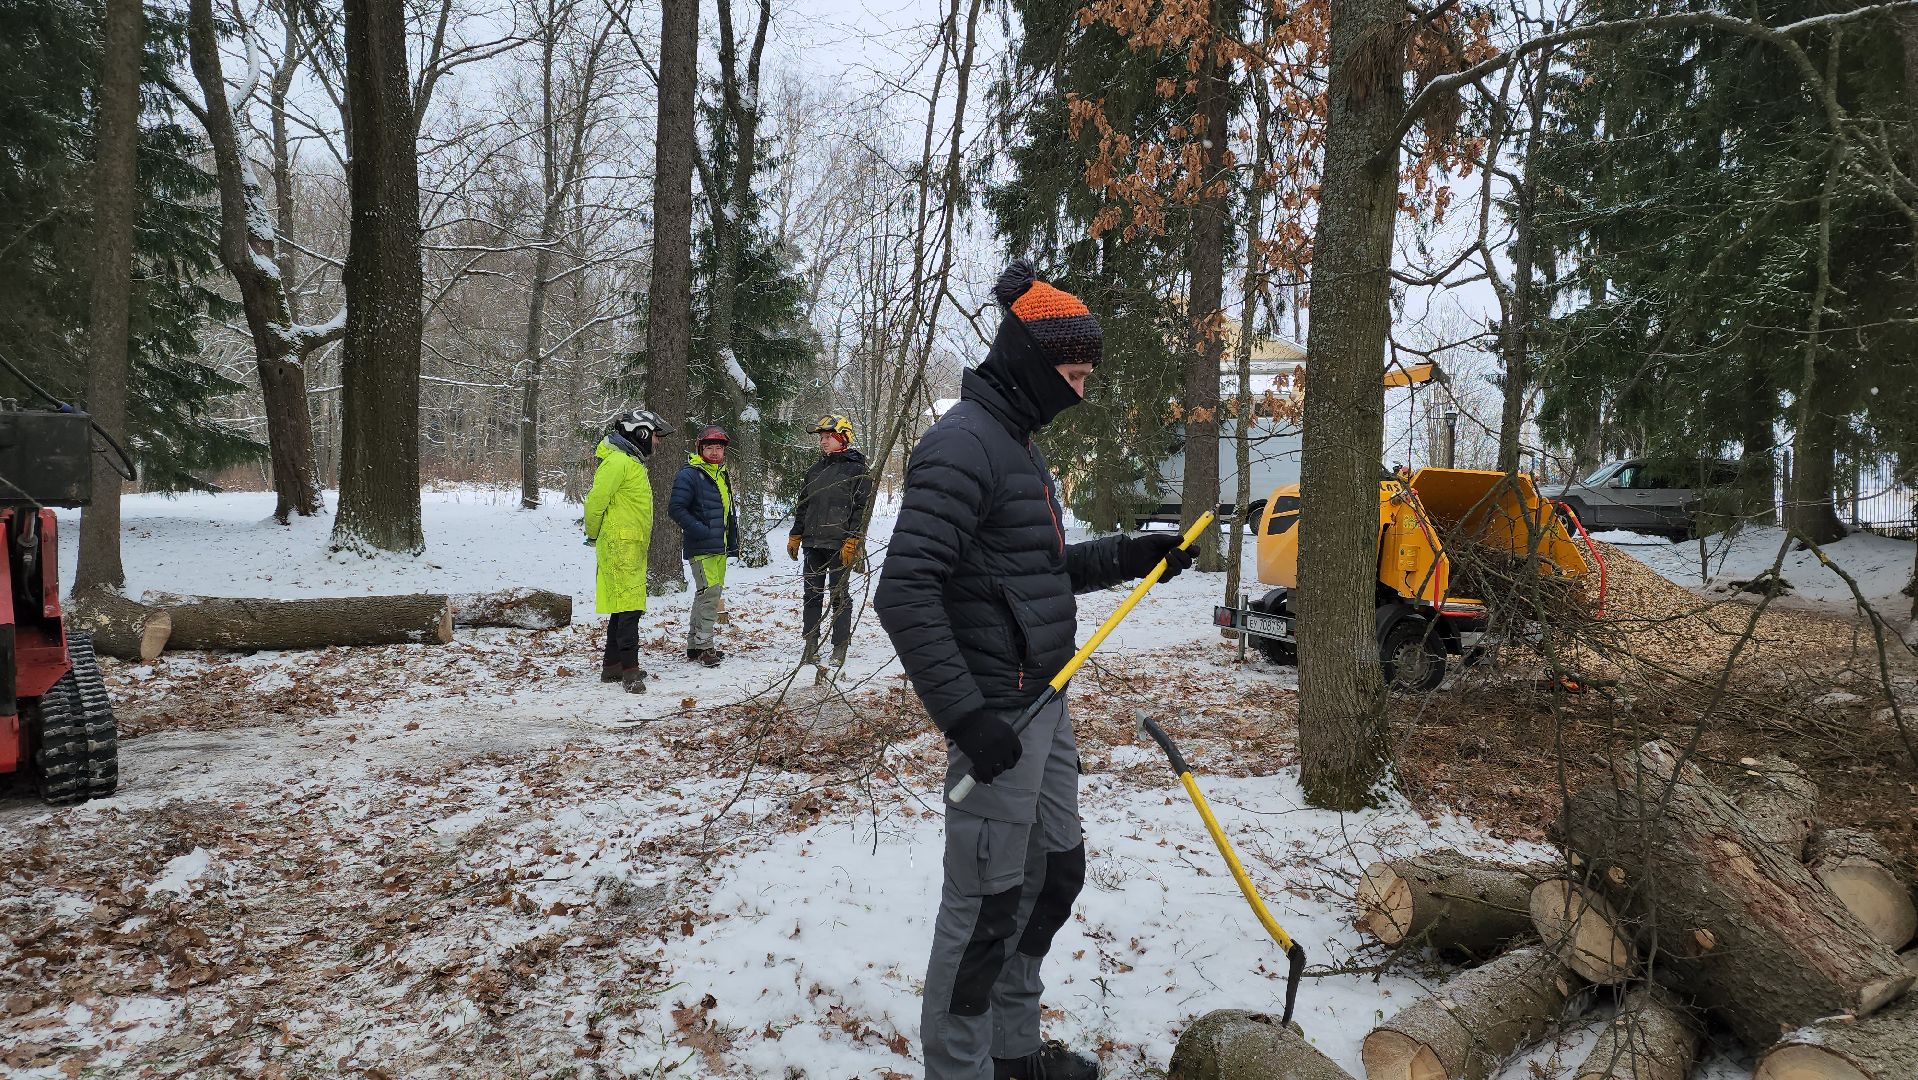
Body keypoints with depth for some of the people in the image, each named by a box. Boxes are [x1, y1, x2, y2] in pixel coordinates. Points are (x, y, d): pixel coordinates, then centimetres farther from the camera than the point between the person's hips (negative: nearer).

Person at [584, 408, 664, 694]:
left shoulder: (631, 461, 20)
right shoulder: (618, 461, -14)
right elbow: (596, 500, -19)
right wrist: (593, 534, -7)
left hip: (632, 546, 10)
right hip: (621, 545, -10)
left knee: (623, 608, 15)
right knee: (628, 608, -11)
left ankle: (612, 665, 23)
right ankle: (630, 671, -12)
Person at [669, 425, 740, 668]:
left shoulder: (724, 475, 17)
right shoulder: (689, 475, -10)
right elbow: (677, 509, -17)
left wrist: (733, 542, 21)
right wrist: (701, 531, -21)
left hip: (719, 548, 9)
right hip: (701, 548, -9)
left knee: (706, 594, 13)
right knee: (710, 593, -14)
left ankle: (694, 645, 22)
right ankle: (704, 646, -9)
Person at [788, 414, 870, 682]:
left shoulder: (856, 469, -3)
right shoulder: (815, 470, 16)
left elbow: (861, 508, -9)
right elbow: (802, 505, 21)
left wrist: (852, 541, -17)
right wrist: (795, 535, 14)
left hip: (840, 545, -6)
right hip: (813, 543, 6)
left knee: (840, 595, 0)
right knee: (812, 595, 7)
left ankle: (840, 648, 6)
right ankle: (811, 647, 14)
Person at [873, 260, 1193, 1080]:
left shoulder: (1016, 444, 15)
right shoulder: (963, 443, -17)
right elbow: (904, 592, -25)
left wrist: (1126, 557, 12)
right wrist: (964, 715, -26)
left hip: (1044, 703, 10)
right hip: (998, 717, -10)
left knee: (1055, 874, 19)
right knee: (986, 904, 0)